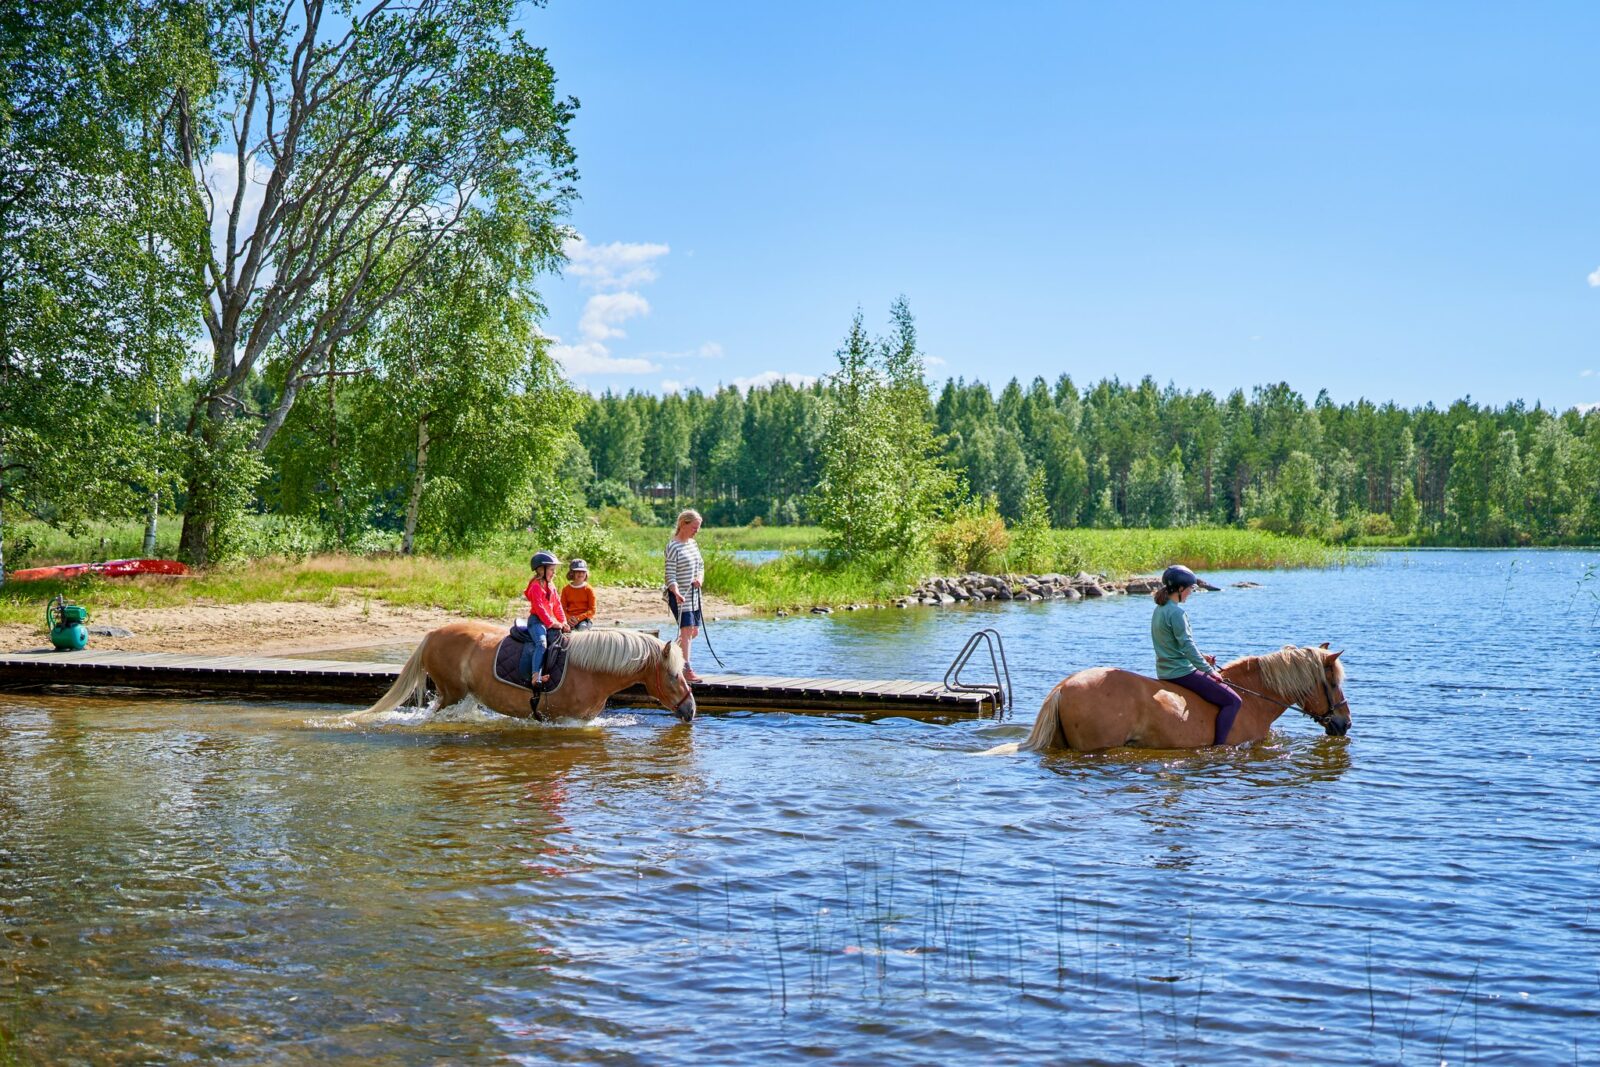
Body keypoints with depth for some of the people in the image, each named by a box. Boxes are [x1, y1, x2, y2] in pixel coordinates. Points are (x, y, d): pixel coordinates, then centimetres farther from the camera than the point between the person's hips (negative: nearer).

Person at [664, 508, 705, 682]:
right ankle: (686, 669, -7)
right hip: (679, 597, -8)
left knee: (694, 632, 12)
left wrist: (700, 578, -4)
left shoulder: (693, 543, 11)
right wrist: (676, 593, -34)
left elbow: (700, 565, 19)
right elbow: (670, 575, -19)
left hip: (694, 595, 8)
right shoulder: (673, 547, -14)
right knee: (687, 630, -11)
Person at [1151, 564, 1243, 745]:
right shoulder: (1177, 612, -18)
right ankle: (1219, 746, -12)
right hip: (1182, 673, -10)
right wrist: (1209, 670, -18)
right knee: (1232, 701, -8)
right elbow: (1187, 646, -23)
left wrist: (1202, 658, 15)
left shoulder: (1160, 609, 12)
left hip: (1165, 672, 11)